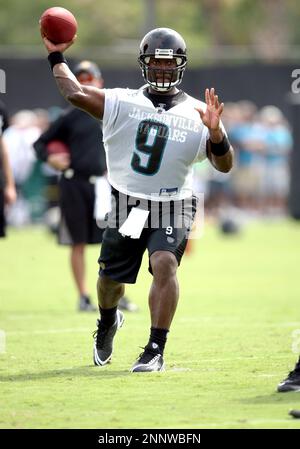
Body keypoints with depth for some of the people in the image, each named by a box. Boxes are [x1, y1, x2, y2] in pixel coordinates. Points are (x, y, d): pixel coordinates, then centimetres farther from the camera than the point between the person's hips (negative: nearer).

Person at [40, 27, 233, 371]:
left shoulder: (197, 114, -3)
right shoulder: (122, 102, -2)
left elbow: (224, 165, -8)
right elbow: (75, 94, -11)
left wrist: (215, 133, -25)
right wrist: (56, 57, -4)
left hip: (171, 207, -2)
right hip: (126, 205, 2)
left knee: (165, 263, -26)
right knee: (110, 277, 12)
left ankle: (155, 351, -22)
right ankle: (108, 322, 49)